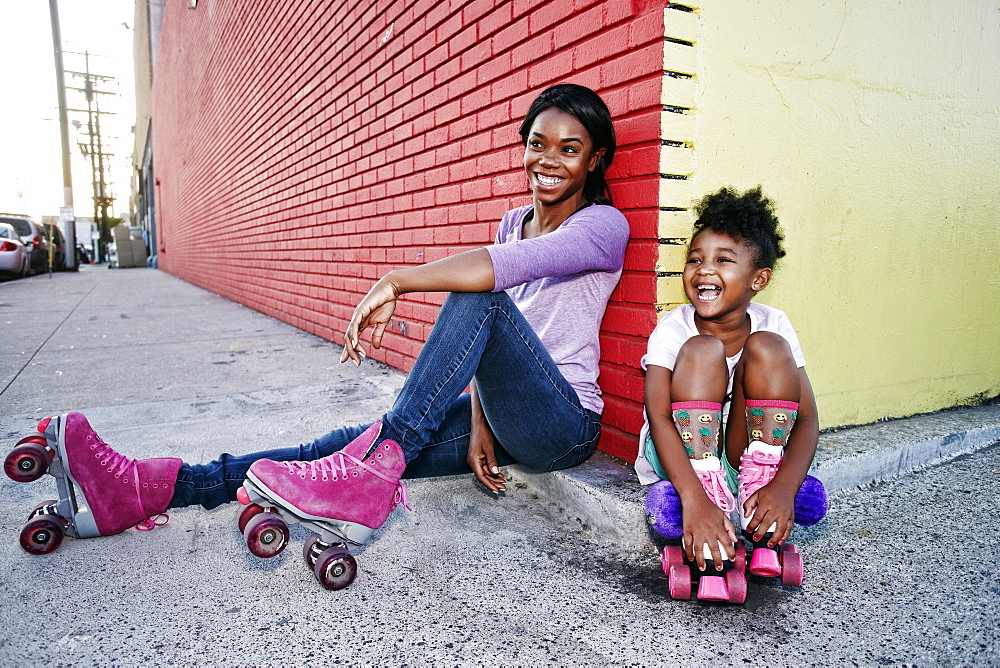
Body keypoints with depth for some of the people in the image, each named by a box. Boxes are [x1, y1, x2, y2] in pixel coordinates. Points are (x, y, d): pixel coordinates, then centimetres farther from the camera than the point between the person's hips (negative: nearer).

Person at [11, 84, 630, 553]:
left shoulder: (604, 225, -7)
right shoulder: (514, 221, 14)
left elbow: (510, 265, -30)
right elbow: (482, 341, 6)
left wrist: (396, 281, -30)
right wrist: (477, 423, -8)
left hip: (563, 425, -5)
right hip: (500, 415, 6)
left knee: (480, 295, -31)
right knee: (354, 442, -11)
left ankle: (372, 471, -36)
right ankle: (144, 488, -15)